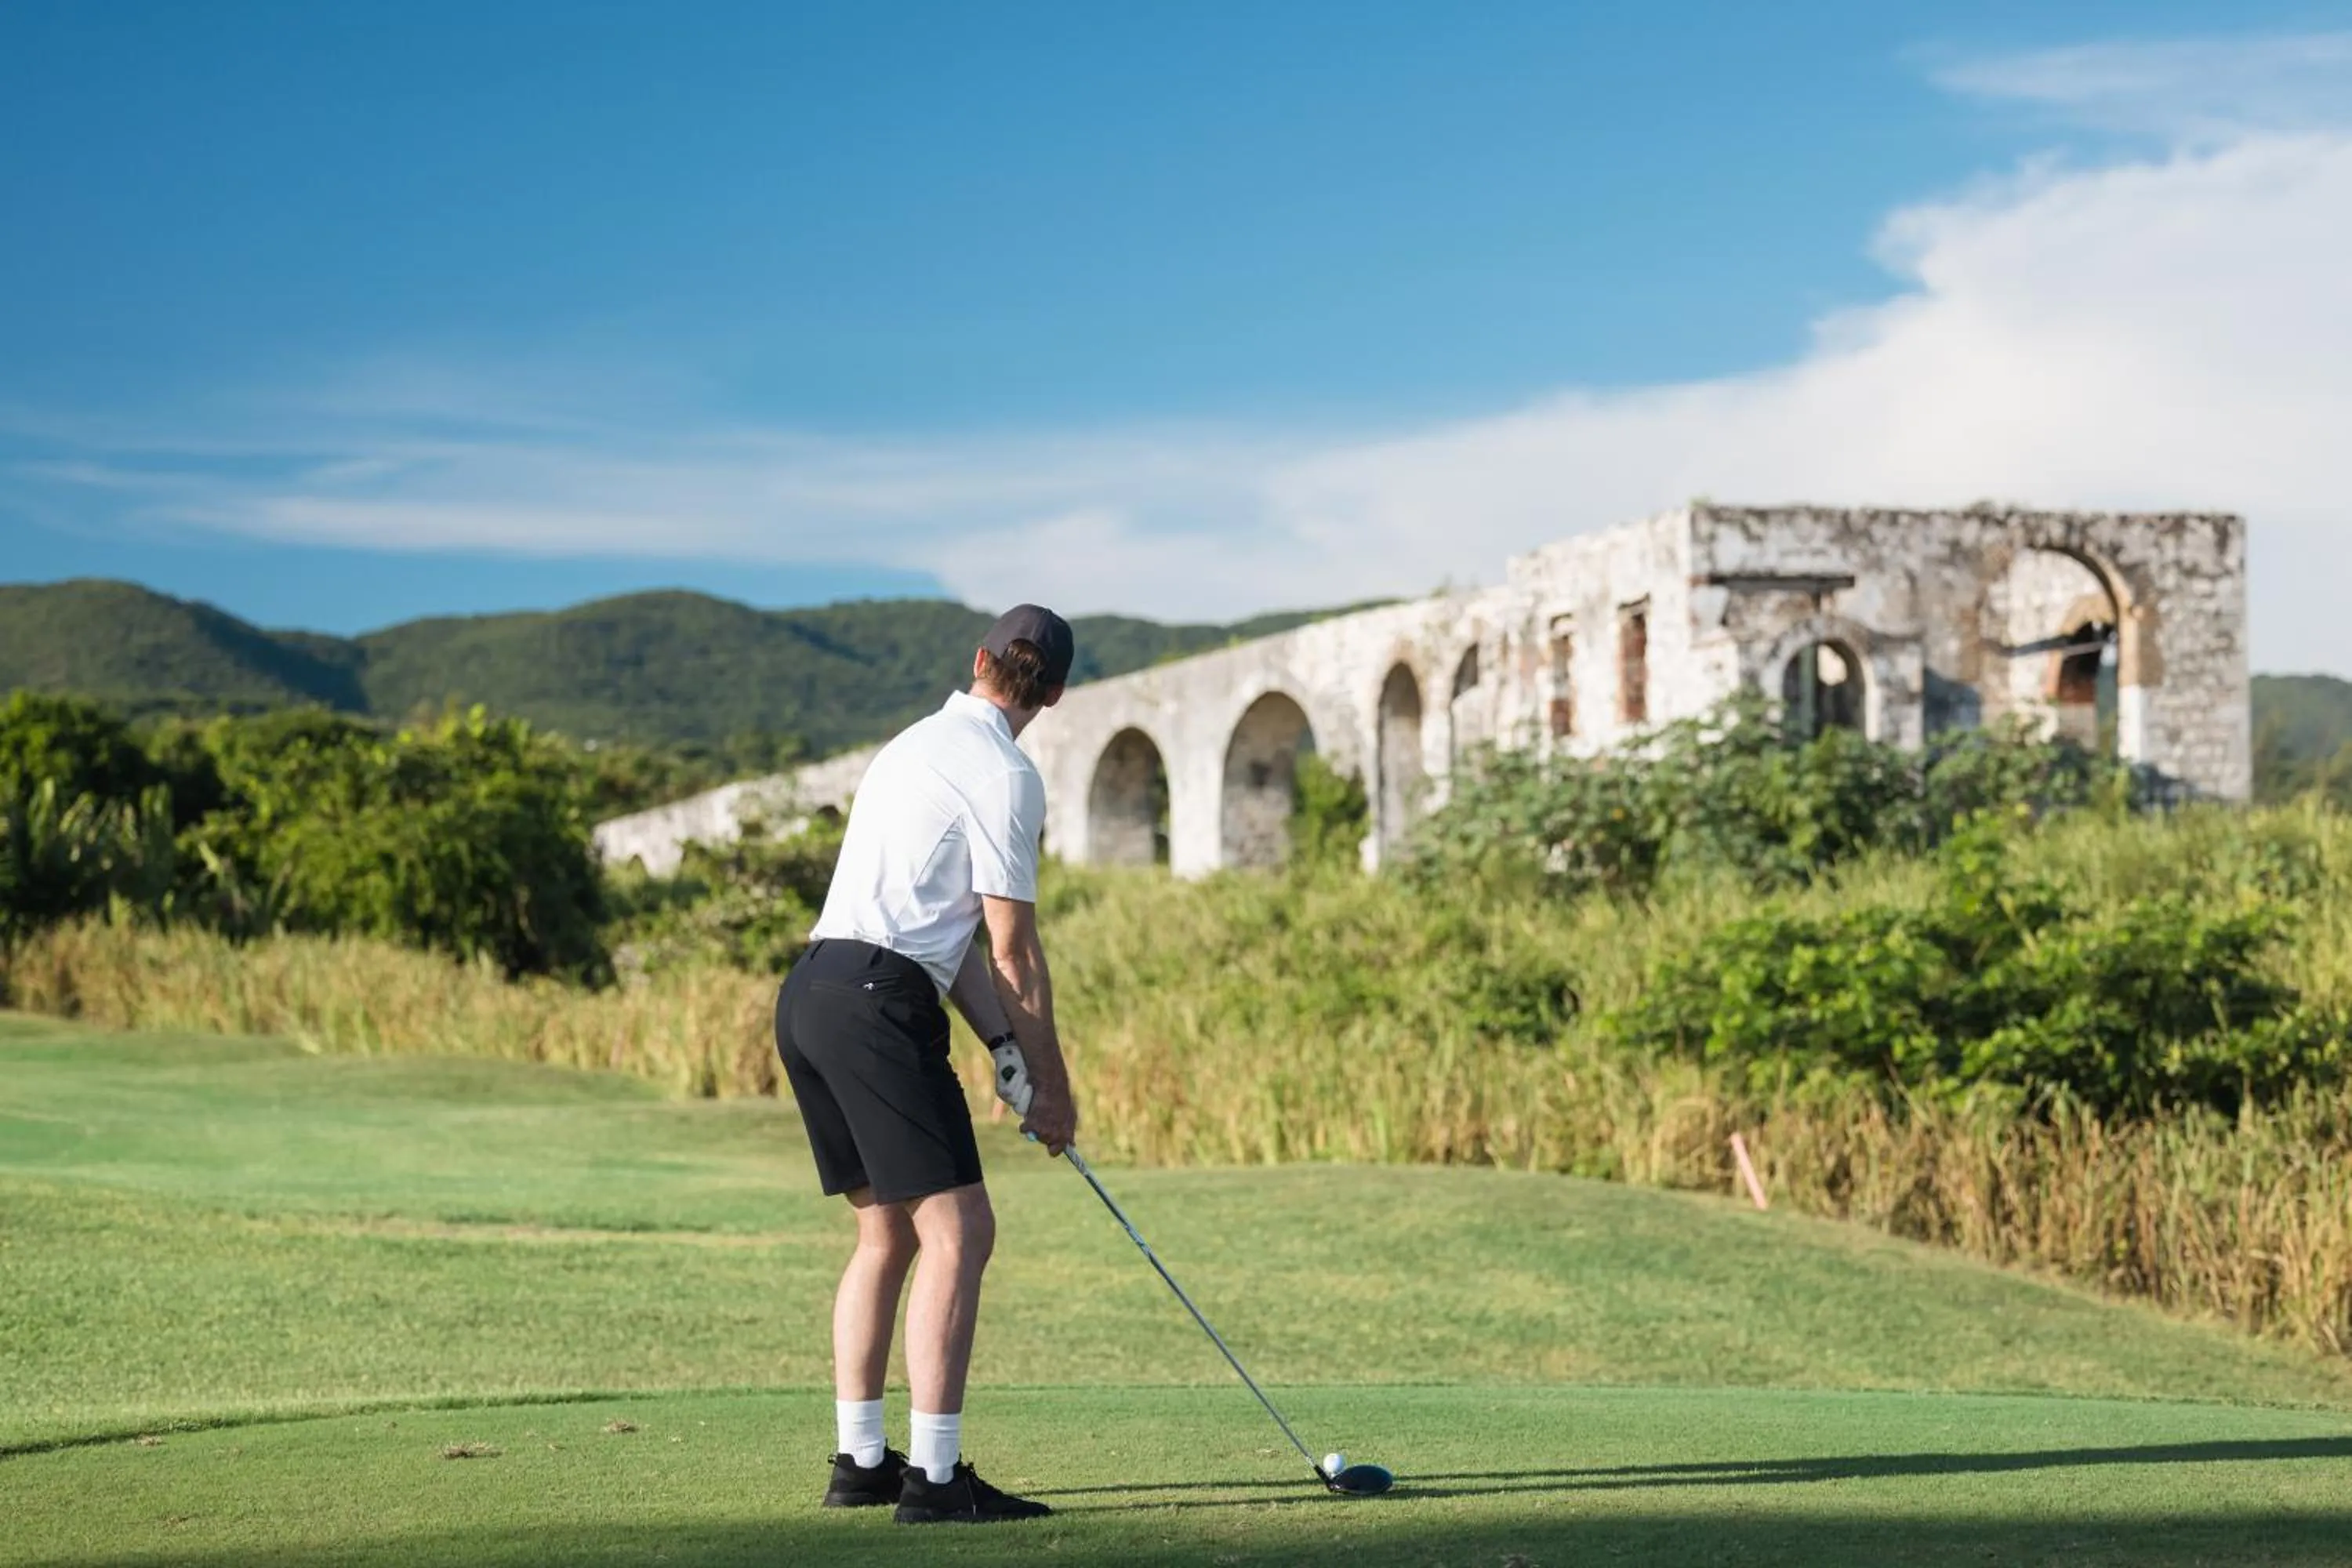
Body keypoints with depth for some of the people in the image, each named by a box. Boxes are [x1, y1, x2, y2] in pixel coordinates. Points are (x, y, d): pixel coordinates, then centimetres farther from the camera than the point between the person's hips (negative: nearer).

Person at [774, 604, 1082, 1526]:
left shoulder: (917, 746, 22)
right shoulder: (1004, 775, -6)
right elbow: (1013, 950, -5)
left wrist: (1008, 1052, 15)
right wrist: (1053, 1086, 4)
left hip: (810, 994, 9)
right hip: (876, 1003, -9)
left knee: (888, 1232, 17)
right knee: (957, 1233, -8)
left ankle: (860, 1460, 19)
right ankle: (934, 1477, -12)